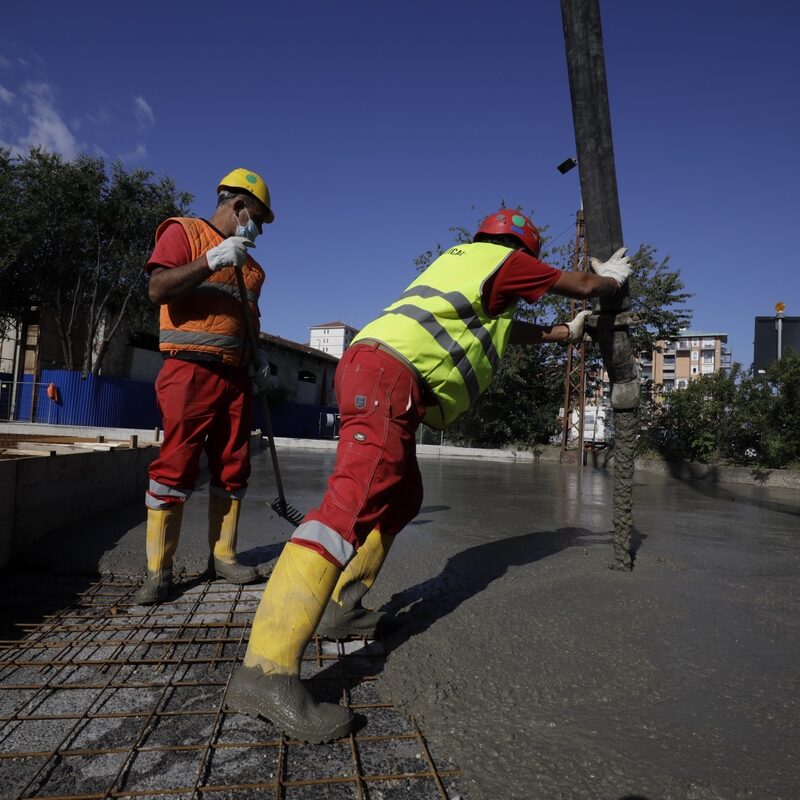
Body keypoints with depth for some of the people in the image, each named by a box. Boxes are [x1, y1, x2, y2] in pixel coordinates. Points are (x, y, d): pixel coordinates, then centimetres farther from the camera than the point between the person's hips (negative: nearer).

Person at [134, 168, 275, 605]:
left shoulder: (248, 262, 23)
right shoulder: (184, 231, 4)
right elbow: (157, 290, -11)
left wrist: (254, 363, 13)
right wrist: (212, 261, -19)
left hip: (235, 376, 7)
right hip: (191, 370, -7)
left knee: (233, 468, 6)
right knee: (175, 467, -8)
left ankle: (222, 556, 16)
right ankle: (157, 570, 1)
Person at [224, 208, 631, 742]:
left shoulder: (465, 258, 34)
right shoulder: (504, 260, 10)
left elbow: (514, 330, 44)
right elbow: (583, 286, 21)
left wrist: (566, 333, 55)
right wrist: (611, 279, 43)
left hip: (372, 370, 11)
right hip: (391, 373, -11)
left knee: (402, 499, 18)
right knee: (353, 504, -22)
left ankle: (340, 608, 18)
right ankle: (266, 670, -28)